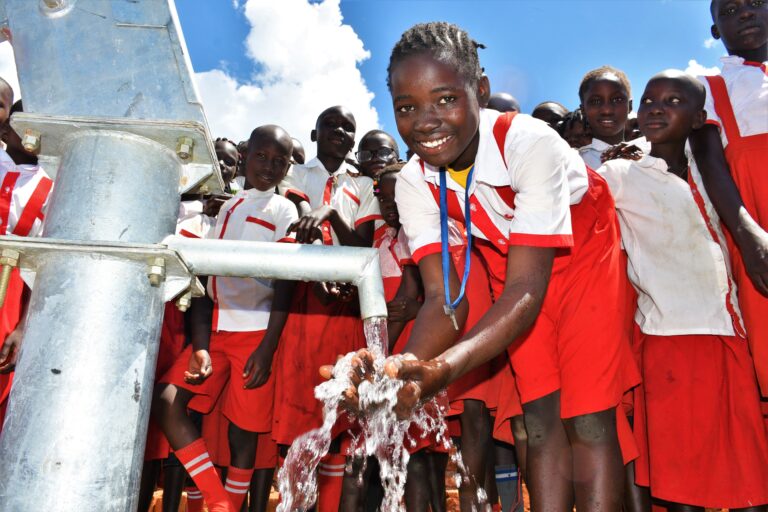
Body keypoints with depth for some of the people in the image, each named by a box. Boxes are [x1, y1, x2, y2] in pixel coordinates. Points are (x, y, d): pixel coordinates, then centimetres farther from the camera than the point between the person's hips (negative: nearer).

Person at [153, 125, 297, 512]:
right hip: (216, 330, 5)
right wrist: (200, 345, -1)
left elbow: (285, 284, -5)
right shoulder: (226, 208, 17)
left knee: (243, 432, 0)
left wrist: (268, 347, -14)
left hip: (257, 332, -5)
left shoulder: (285, 211, 4)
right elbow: (207, 276, 11)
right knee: (166, 401, -8)